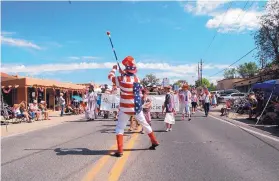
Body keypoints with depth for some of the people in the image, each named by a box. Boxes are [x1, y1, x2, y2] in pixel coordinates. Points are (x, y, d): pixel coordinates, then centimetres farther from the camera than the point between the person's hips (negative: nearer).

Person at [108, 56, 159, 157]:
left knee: (119, 128, 5)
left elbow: (110, 77, -1)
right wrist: (123, 74, 17)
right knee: (145, 124, 21)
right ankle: (154, 141, 32)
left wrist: (114, 69, 15)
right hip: (137, 108, 5)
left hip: (125, 109, -5)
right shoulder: (137, 78, -2)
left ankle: (120, 150, -3)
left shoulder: (122, 79, -17)